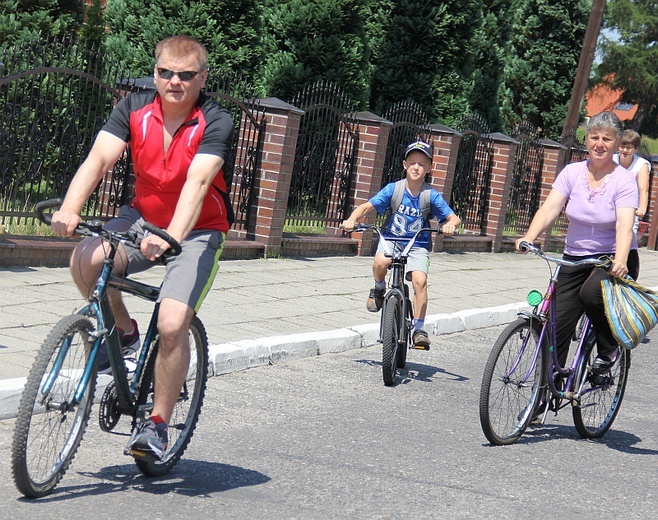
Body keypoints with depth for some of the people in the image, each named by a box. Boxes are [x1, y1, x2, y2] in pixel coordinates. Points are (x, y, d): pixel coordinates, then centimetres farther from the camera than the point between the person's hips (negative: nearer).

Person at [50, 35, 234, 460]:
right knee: (85, 260, -27)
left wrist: (172, 237, -50)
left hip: (197, 233, -3)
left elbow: (197, 182, -34)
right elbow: (99, 158, -22)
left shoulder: (215, 122, -19)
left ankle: (158, 424, -2)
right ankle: (123, 331, 2)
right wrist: (69, 209, -40)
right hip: (143, 218, 3)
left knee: (172, 325, -21)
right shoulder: (135, 109, -9)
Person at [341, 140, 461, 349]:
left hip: (417, 245, 0)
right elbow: (367, 206, -6)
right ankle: (379, 289, 2)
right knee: (381, 262, -33)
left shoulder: (432, 195, -8)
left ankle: (418, 329, -9)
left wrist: (451, 224, -37)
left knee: (420, 280, -23)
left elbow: (453, 217, -12)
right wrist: (352, 219, -26)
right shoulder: (393, 189, -6)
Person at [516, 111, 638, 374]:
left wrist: (620, 261, -41)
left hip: (612, 259, -3)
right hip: (575, 258, 4)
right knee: (557, 326, -5)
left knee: (591, 292, -34)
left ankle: (609, 349, -7)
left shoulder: (624, 180, -10)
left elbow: (624, 224, -23)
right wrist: (529, 238, -30)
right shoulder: (572, 172, -1)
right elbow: (550, 208, -12)